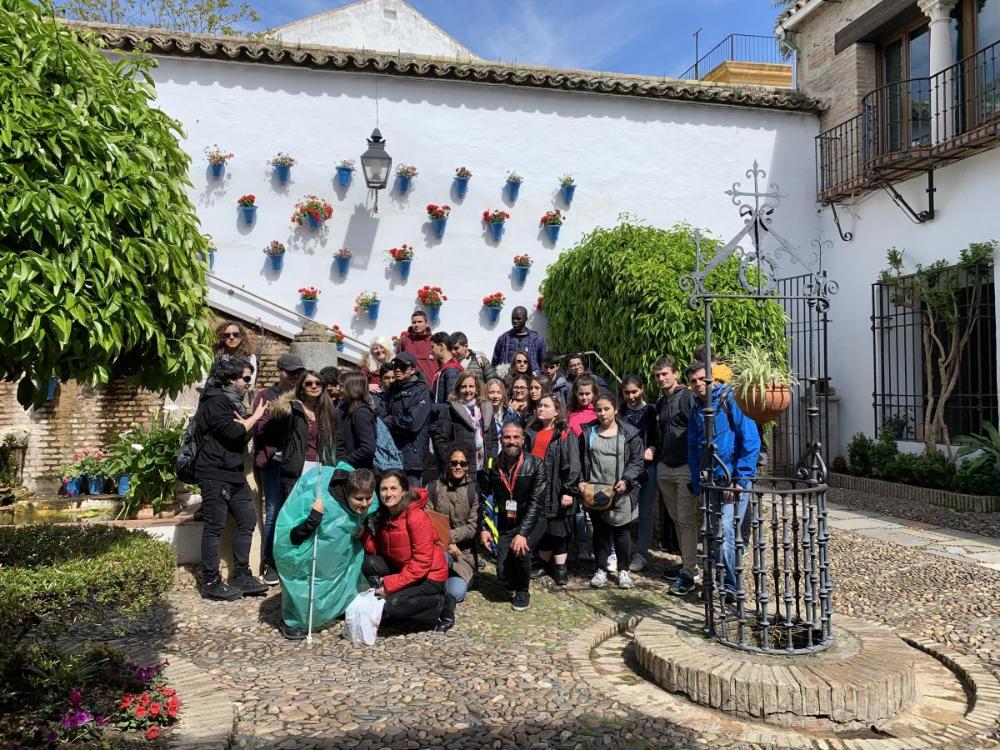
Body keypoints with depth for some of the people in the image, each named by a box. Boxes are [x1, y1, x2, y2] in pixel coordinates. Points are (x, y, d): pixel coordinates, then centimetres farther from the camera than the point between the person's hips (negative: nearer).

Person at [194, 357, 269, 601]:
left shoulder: (232, 401, 17)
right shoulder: (215, 401, -11)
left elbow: (243, 435, 14)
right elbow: (233, 432, -20)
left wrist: (246, 423, -8)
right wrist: (255, 416, -6)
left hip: (234, 474, 9)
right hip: (215, 475, -9)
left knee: (247, 521, 9)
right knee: (214, 528, -3)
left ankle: (241, 576, 17)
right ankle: (211, 583, 5)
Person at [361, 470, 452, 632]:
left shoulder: (416, 517, -24)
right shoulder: (384, 515, -1)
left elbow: (422, 562, -24)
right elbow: (377, 551, -1)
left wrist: (390, 584, -23)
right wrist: (363, 533, -18)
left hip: (430, 576, -7)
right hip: (403, 569, 7)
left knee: (391, 606, -25)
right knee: (370, 564, -15)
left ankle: (441, 605, -4)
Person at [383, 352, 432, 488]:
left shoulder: (421, 390, -6)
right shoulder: (394, 390, 16)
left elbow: (413, 422, -17)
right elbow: (385, 415, 16)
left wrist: (389, 421, -4)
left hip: (412, 455, -7)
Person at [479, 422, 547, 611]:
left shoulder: (535, 464, -13)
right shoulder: (493, 466, -3)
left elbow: (536, 502, -18)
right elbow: (484, 499, 5)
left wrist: (523, 533, -26)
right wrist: (483, 528, -7)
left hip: (532, 521, -3)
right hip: (506, 524, 3)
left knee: (520, 550, -30)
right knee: (503, 573, -10)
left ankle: (523, 592, 0)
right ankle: (515, 584, 29)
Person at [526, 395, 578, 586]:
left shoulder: (565, 435, -3)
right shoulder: (532, 433, 13)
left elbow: (572, 465, -9)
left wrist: (569, 491, -15)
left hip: (556, 492, -5)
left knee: (558, 529, 1)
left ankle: (560, 568, 11)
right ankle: (544, 564, 25)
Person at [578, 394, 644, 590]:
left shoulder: (629, 433, 1)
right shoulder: (588, 433, 7)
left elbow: (637, 461, -1)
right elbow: (581, 460, 9)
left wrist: (626, 480, -14)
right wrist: (581, 481, -3)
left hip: (620, 492, -2)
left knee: (621, 530, 5)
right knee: (599, 530, 9)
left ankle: (623, 570, 18)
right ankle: (601, 570, 20)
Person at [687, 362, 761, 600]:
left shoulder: (730, 400, -6)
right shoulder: (695, 411, 13)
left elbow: (751, 441, -12)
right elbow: (693, 449, 16)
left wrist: (739, 480, -15)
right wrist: (698, 486, 8)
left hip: (734, 477, -6)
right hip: (710, 480, 6)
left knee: (725, 530, -14)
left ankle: (729, 587, -5)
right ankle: (716, 583, 21)